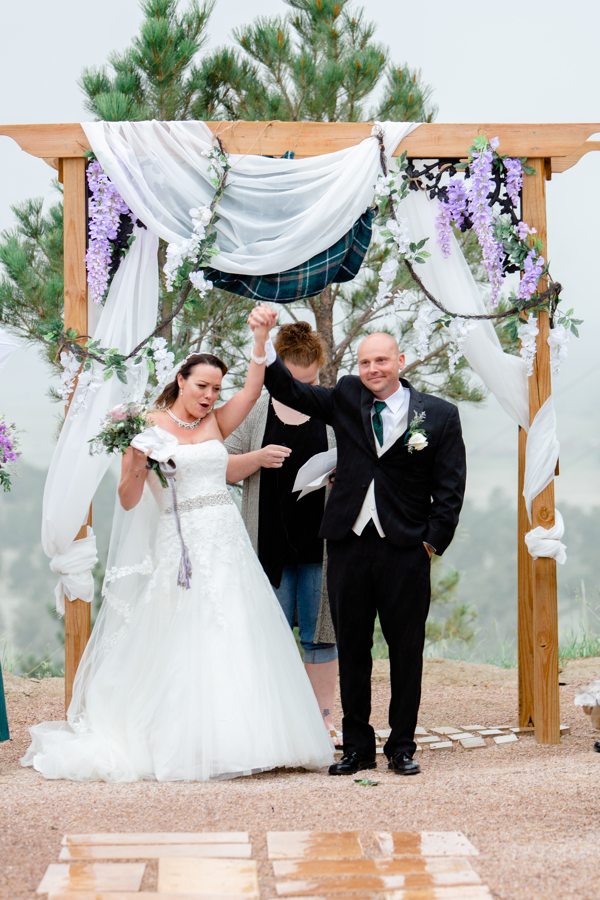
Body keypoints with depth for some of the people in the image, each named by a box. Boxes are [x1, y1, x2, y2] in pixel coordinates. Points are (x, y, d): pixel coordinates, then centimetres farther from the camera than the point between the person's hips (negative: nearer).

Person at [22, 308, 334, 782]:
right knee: (182, 649, -5)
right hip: (179, 544, -4)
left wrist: (260, 338, -12)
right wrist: (135, 463, -19)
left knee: (237, 642, 1)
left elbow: (253, 389, -3)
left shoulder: (216, 423, 12)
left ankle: (236, 741, 7)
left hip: (228, 543, 4)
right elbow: (128, 500, -2)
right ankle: (184, 747, 2)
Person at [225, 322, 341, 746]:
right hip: (270, 542, 1)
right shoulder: (256, 413, 7)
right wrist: (258, 459, -11)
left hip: (321, 542, -1)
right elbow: (225, 469, 8)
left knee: (320, 633, 3)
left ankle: (324, 718, 11)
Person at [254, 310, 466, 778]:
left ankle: (402, 746, 17)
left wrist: (432, 542, -5)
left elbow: (450, 488, 0)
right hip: (349, 546, 2)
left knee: (406, 651, 5)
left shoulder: (439, 415, 0)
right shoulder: (347, 398, 8)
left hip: (405, 551, -2)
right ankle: (357, 746, 18)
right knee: (352, 649, 8)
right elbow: (289, 391, 10)